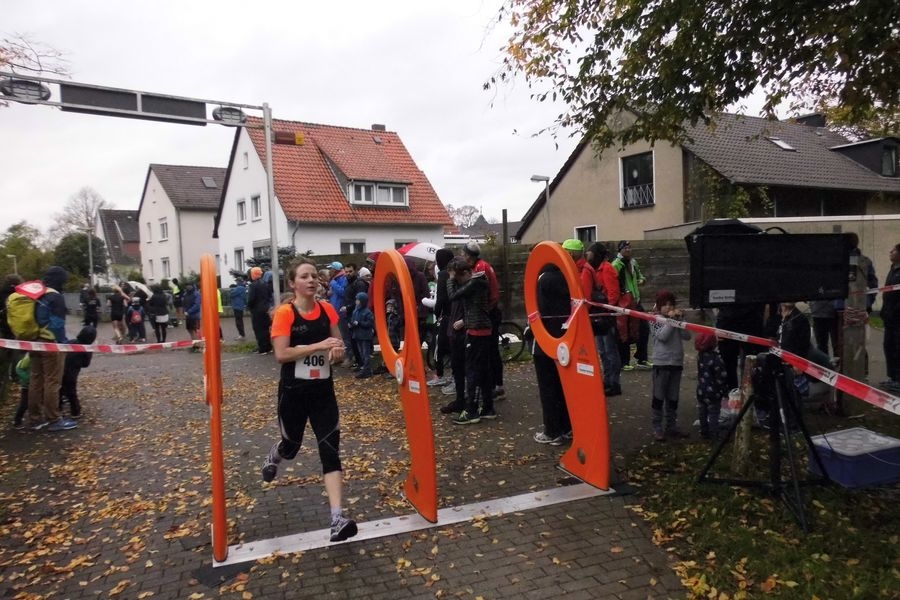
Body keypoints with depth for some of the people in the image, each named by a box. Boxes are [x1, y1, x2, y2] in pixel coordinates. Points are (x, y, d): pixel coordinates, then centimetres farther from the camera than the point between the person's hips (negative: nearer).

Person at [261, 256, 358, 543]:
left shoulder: (327, 310, 1)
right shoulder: (284, 313, -12)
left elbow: (339, 347, 9)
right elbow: (281, 354, -21)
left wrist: (337, 352, -14)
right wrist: (319, 345, -27)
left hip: (323, 391, 3)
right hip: (293, 392, -2)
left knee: (331, 450, -7)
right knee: (292, 445, 19)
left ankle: (338, 518, -7)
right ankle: (274, 456, 58)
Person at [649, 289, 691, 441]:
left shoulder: (676, 318, 9)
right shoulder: (655, 320, -3)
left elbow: (687, 336, -1)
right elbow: (662, 336, -18)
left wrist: (680, 319, -9)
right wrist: (670, 320, -16)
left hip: (677, 362, 5)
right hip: (661, 362, -5)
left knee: (673, 397, 12)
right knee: (659, 397, 0)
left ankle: (671, 426, 22)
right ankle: (657, 428, 7)